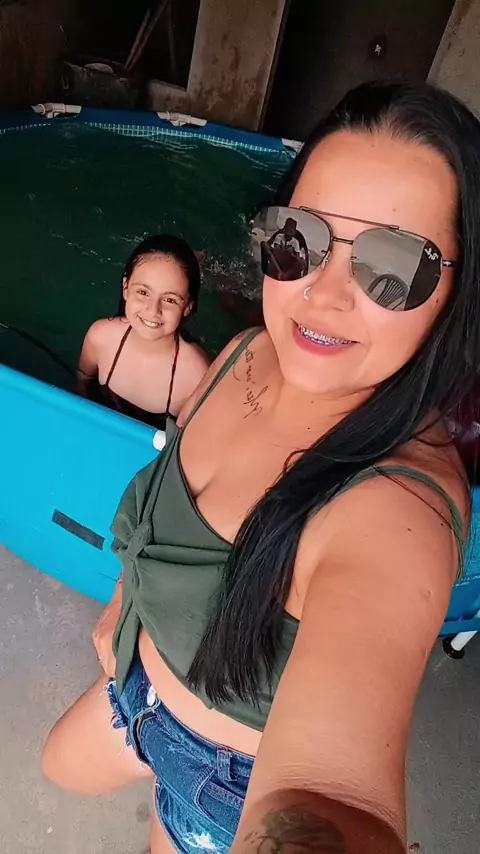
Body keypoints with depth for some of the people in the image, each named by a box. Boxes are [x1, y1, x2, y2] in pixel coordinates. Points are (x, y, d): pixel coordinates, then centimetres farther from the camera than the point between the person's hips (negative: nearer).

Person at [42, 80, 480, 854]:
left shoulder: (399, 509, -40)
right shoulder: (245, 357, -18)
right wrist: (122, 605, 13)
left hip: (237, 780, -5)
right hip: (142, 686, 6)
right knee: (62, 767, 34)